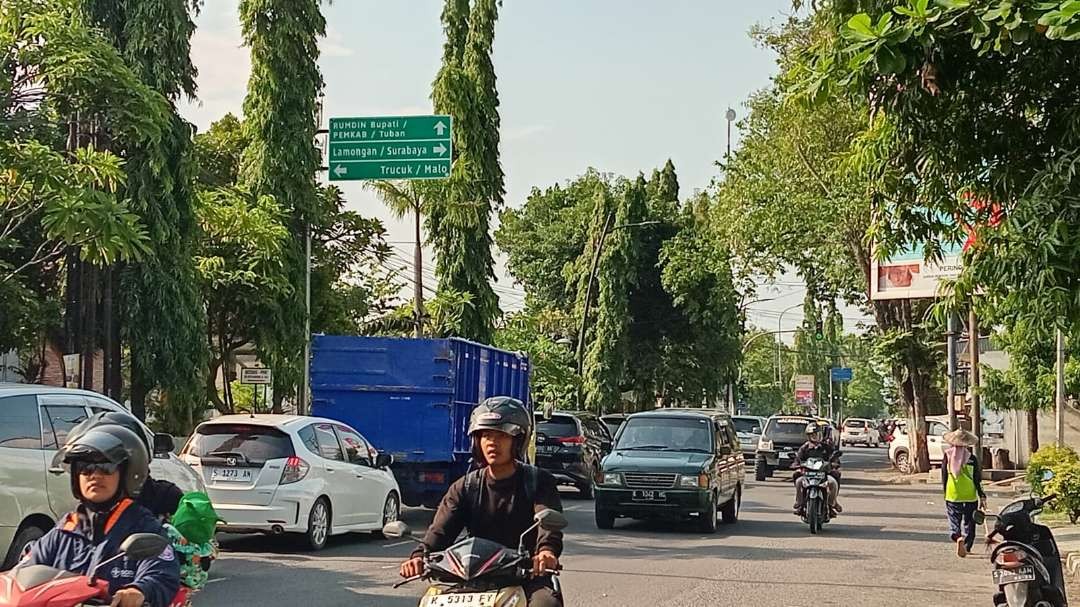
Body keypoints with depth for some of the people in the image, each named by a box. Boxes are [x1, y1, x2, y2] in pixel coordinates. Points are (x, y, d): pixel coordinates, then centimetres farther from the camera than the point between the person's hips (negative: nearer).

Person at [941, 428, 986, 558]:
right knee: (968, 524, 14)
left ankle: (957, 537, -21)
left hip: (952, 497, 1)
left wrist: (945, 493, 17)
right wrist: (982, 497, -2)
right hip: (970, 497, -1)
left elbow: (944, 478, 4)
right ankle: (966, 547, 12)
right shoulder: (972, 459, -8)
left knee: (954, 521, 7)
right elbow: (977, 480, -8)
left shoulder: (948, 456, -4)